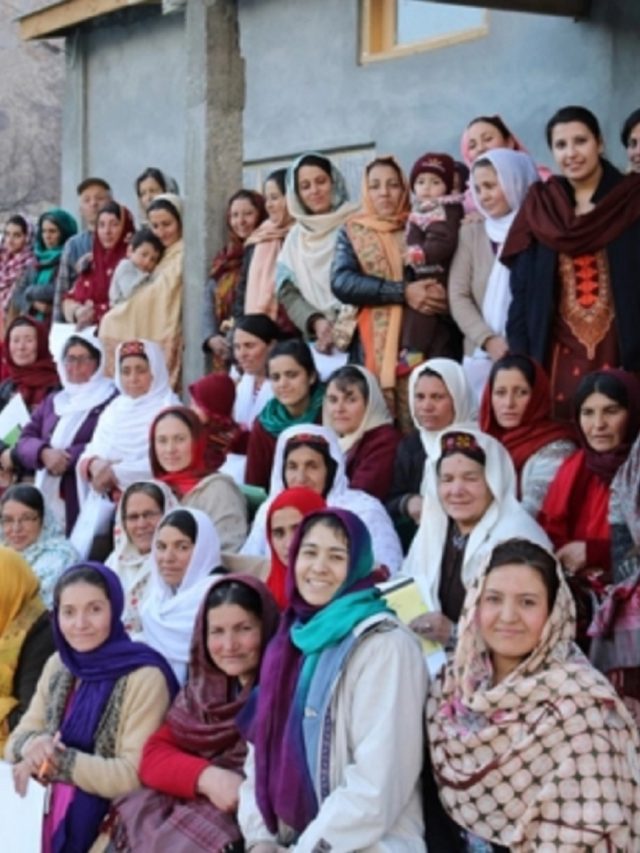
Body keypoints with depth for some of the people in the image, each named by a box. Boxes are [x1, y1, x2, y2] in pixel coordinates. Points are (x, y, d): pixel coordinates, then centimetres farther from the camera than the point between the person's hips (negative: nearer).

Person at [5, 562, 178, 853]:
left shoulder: (144, 677, -13)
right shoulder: (58, 666, 8)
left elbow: (134, 775, -17)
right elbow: (16, 739, 10)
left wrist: (58, 761, -16)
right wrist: (34, 744, -12)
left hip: (109, 829, -7)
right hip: (52, 820, 7)